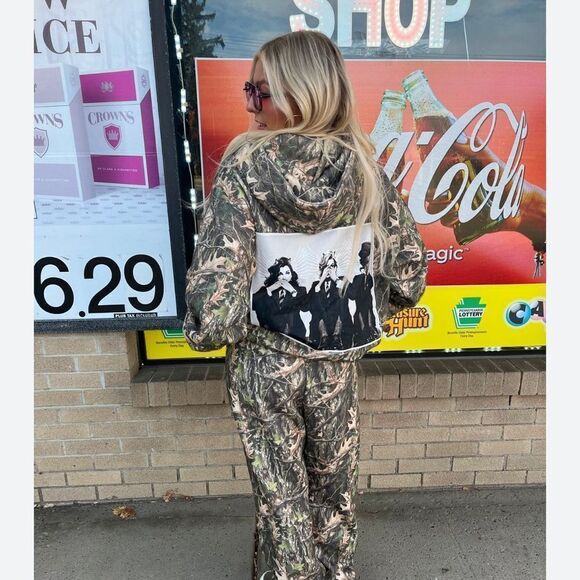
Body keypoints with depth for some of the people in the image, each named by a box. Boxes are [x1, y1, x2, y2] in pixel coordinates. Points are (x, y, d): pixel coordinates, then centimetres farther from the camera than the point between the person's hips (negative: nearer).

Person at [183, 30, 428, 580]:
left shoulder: (244, 166, -18)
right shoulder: (361, 166, -8)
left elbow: (217, 277, -23)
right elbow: (409, 269, -3)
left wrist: (205, 331, -2)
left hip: (263, 361, -3)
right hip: (336, 362, 3)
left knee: (280, 492, 20)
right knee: (334, 486, 26)